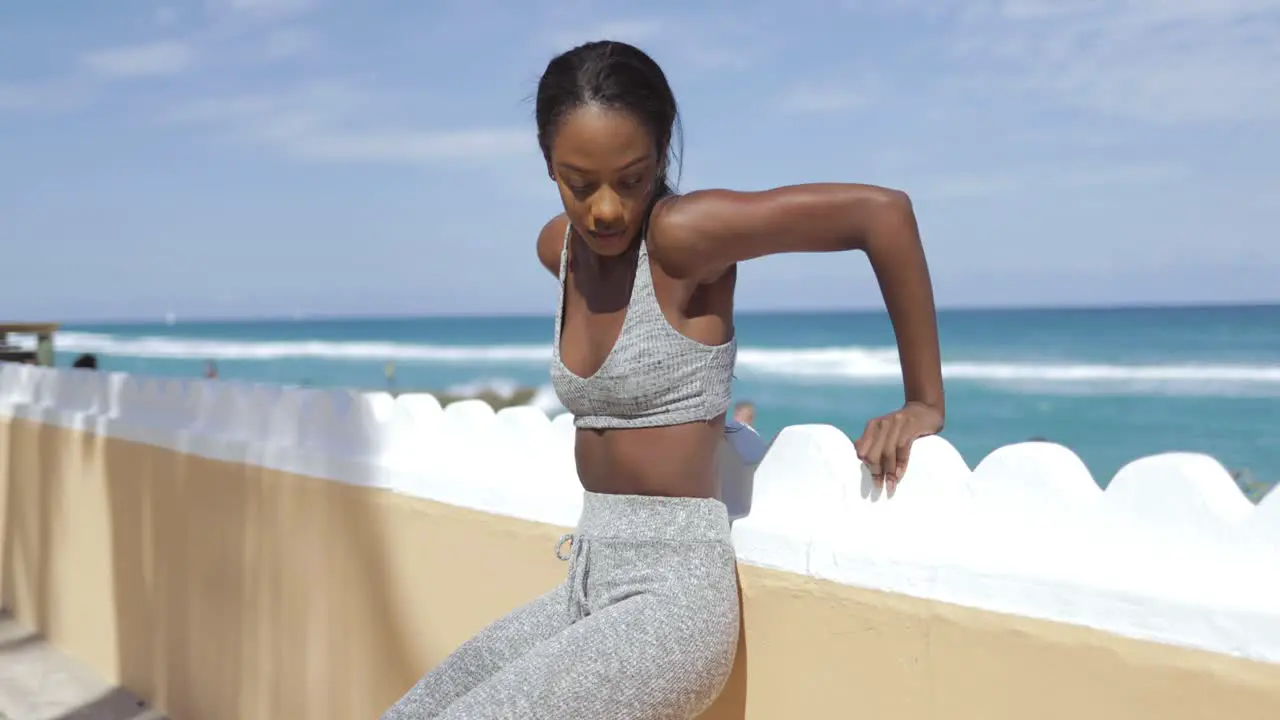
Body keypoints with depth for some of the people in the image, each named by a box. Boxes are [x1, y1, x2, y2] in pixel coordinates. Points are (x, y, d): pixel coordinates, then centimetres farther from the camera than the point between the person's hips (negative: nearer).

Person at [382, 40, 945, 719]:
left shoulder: (680, 233, -16)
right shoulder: (558, 246, 5)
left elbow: (882, 207, -18)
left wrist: (925, 403, -12)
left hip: (671, 593, -8)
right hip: (587, 585, 8)